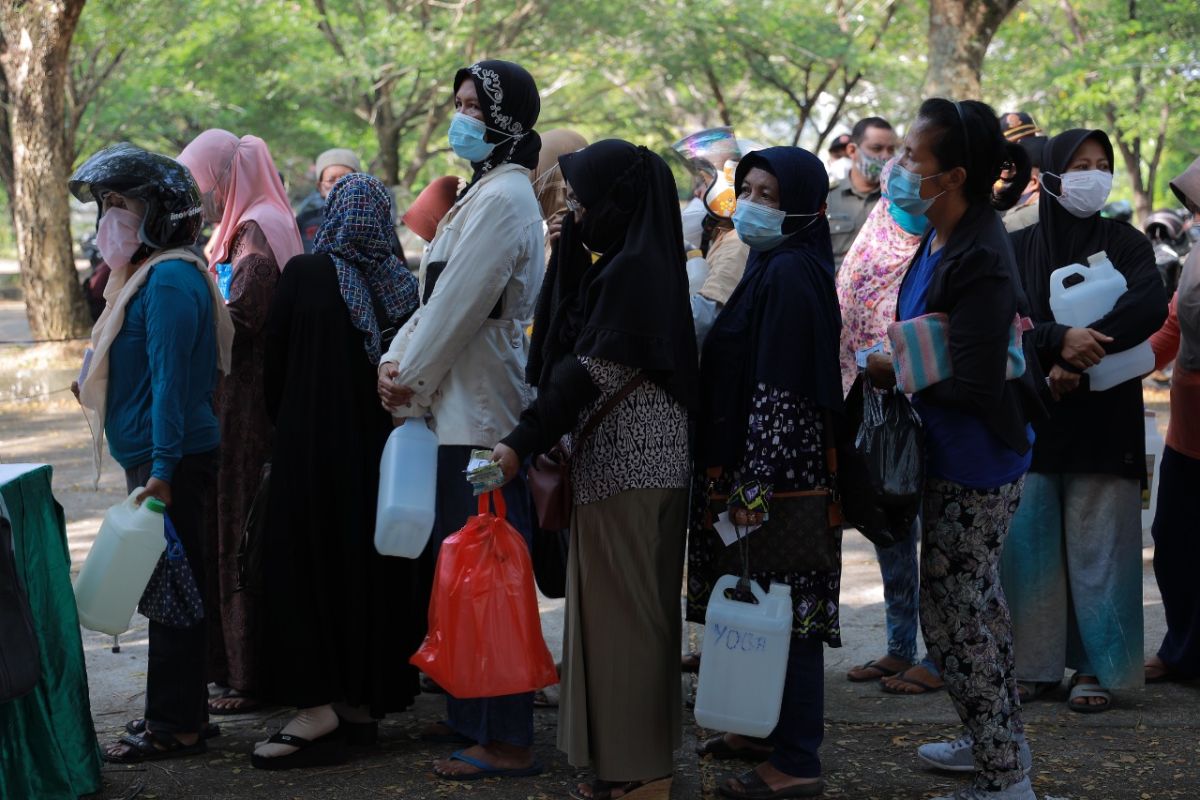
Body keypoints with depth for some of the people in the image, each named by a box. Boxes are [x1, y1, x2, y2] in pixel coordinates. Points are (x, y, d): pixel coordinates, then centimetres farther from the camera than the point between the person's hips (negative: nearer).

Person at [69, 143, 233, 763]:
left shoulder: (171, 280, -17)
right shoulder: (144, 272, 15)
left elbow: (171, 378, -22)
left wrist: (163, 467, -24)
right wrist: (95, 379, 11)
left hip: (174, 461, -10)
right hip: (154, 459, 10)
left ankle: (175, 725, 3)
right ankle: (177, 710, 25)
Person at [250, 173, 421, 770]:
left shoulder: (305, 274, -10)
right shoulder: (401, 283, -1)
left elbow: (275, 361, -3)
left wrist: (282, 422, 13)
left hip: (311, 445, -4)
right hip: (379, 448, 4)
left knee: (306, 564, 1)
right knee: (372, 564, 11)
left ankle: (320, 702, -3)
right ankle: (363, 701, 17)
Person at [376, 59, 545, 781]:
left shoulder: (504, 199, -15)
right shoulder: (486, 192, 17)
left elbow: (457, 306, -17)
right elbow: (437, 295, 16)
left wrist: (410, 378, -7)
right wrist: (397, 361, 3)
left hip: (482, 416, -10)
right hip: (458, 410, 10)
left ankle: (508, 741, -1)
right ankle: (470, 715, 25)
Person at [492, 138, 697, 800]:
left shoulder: (632, 268, -15)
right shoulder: (631, 261, 14)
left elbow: (592, 372, -20)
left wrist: (523, 441, -22)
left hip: (624, 468, -10)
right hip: (626, 464, 10)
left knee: (621, 609, -4)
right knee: (633, 609, 13)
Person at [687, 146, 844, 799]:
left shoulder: (789, 273, -16)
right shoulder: (772, 265, 14)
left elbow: (778, 389, -21)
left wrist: (753, 486, -22)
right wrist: (733, 472, 21)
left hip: (780, 474, -10)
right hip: (775, 468, 10)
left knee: (785, 612, -5)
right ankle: (765, 729, 28)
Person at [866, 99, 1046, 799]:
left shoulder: (979, 262, -27)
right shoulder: (942, 239, 3)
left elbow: (972, 385, -27)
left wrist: (891, 373, -16)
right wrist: (897, 364, 0)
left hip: (977, 463, -10)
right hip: (962, 457, 10)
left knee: (954, 616, 0)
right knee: (976, 600, 23)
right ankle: (1002, 740, 39)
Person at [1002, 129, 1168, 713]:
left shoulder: (1125, 244, 6)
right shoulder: (1018, 249, 9)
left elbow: (1150, 308, -12)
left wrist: (1077, 357, -20)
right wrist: (1060, 339, -24)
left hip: (1103, 420, -1)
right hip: (1030, 418, 1)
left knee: (1098, 544, -3)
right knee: (1029, 543, 1)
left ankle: (1098, 667, 3)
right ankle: (1036, 664, 9)